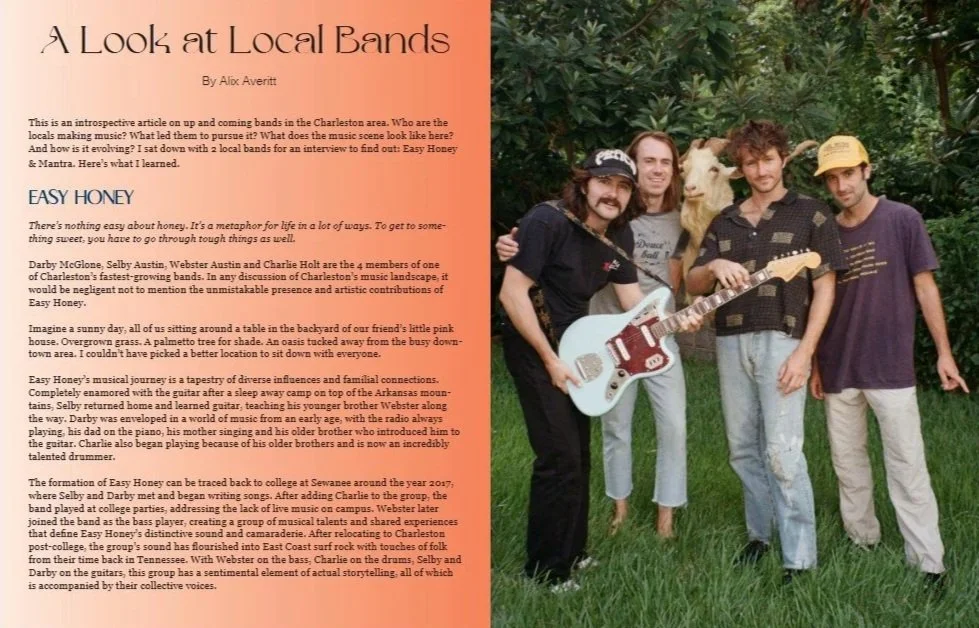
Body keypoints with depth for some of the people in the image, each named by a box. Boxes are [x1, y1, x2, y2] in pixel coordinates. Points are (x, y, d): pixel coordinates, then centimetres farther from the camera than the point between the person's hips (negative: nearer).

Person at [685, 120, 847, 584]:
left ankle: (799, 559, -5)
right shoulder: (725, 222, 15)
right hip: (731, 341, 5)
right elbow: (693, 285, 11)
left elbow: (824, 287, -1)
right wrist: (713, 268, -13)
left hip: (783, 341, -5)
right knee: (743, 449, 10)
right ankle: (759, 533, 26)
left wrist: (805, 352, -10)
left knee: (782, 453, -11)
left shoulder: (810, 215, 3)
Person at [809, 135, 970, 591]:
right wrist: (815, 363, 9)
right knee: (847, 462, 12)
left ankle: (928, 562, 2)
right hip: (838, 369, 4)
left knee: (907, 465, -3)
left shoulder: (902, 220, -5)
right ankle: (861, 540, 26)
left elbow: (924, 286, -2)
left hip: (891, 367, -4)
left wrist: (944, 353, -4)